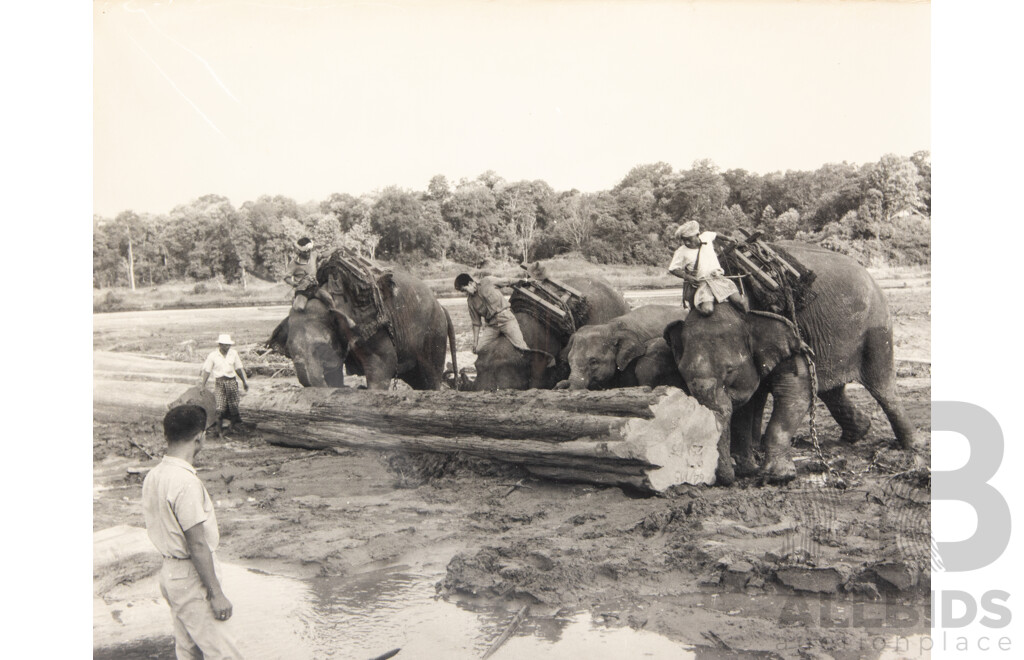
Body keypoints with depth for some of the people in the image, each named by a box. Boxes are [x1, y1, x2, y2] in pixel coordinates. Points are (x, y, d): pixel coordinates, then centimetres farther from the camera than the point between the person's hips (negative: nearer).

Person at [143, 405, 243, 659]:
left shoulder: (153, 476, 3)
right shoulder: (186, 483, -25)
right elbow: (197, 544, -24)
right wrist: (216, 594, -17)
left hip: (169, 572, 9)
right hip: (192, 579, -9)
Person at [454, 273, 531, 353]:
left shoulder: (488, 282, -1)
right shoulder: (471, 301, 9)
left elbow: (508, 282, 10)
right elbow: (476, 322, 13)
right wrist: (475, 341, 9)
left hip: (506, 318, -4)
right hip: (492, 325, 5)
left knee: (521, 347, -23)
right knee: (477, 348, -10)